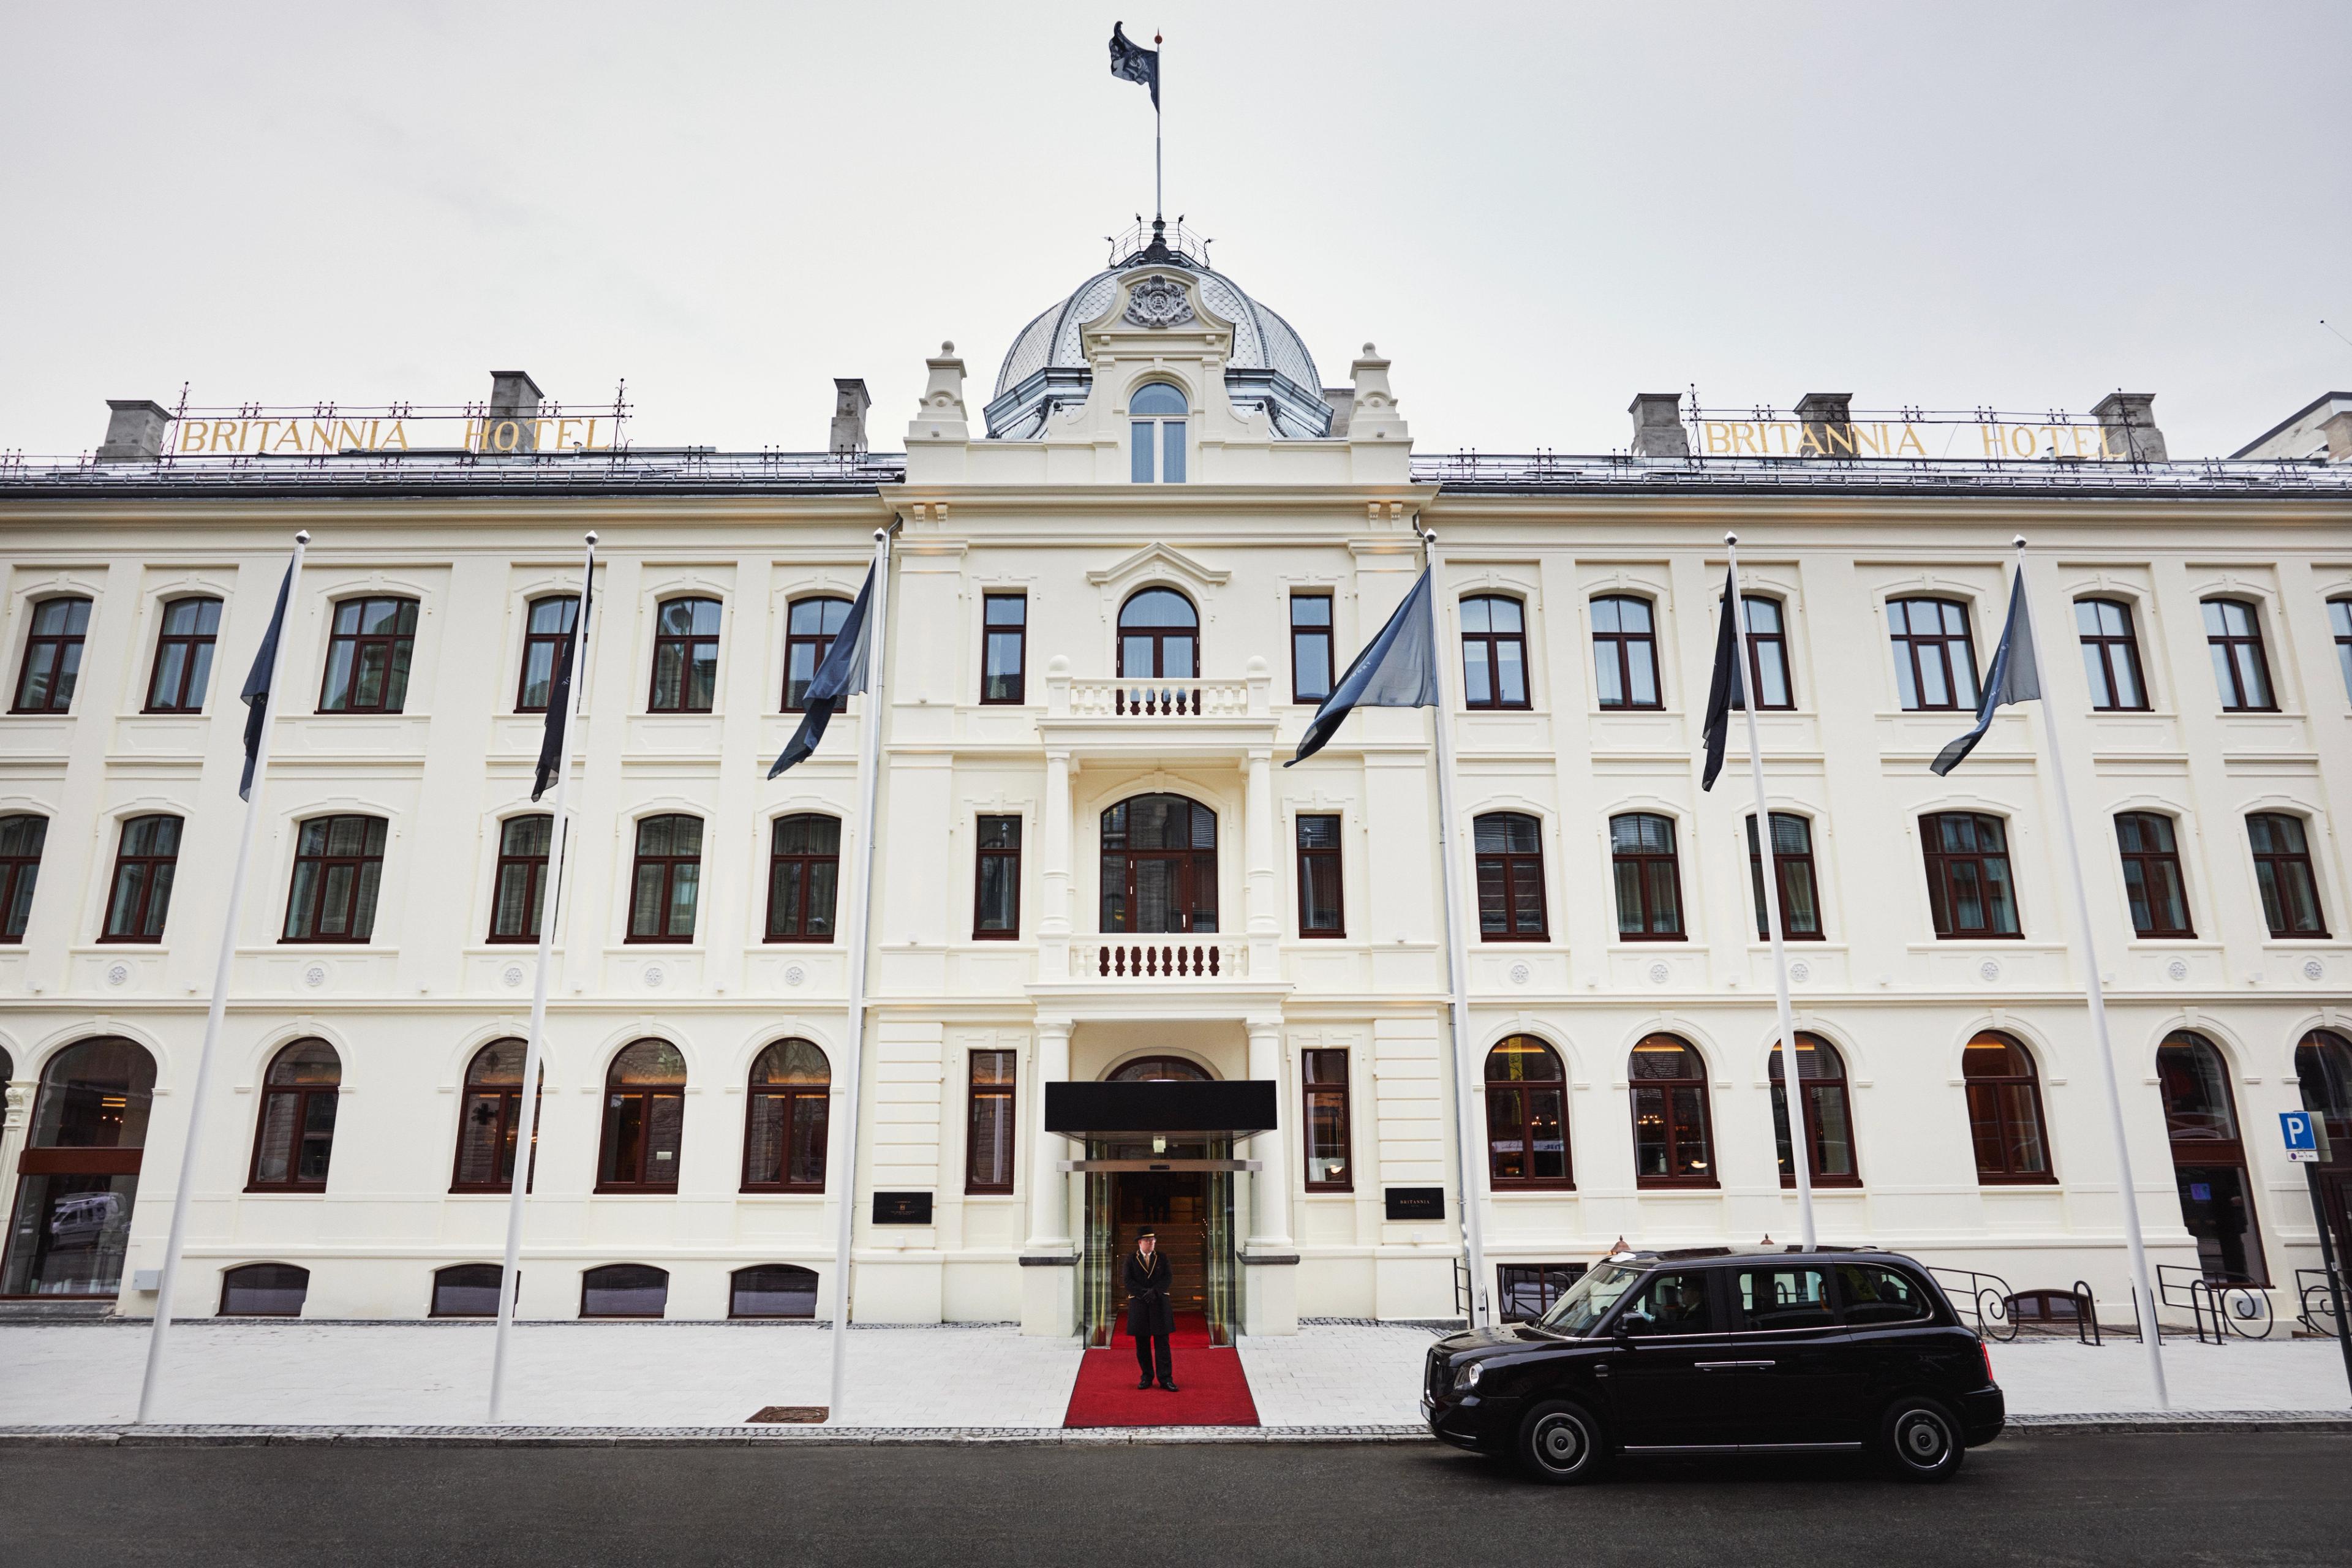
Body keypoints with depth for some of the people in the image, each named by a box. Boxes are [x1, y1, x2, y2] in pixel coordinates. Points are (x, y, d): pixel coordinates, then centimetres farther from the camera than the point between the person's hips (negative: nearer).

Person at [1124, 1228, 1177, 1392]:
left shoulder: (1162, 1258, 7)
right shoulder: (1131, 1259, 4)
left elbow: (1168, 1279, -1)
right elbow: (1128, 1281, -4)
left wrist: (1154, 1291, -16)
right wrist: (1144, 1293, -16)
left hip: (1159, 1304, 0)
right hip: (1139, 1305, 0)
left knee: (1162, 1342, -3)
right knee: (1142, 1343, 4)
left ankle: (1166, 1378, -1)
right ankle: (1147, 1377, 14)